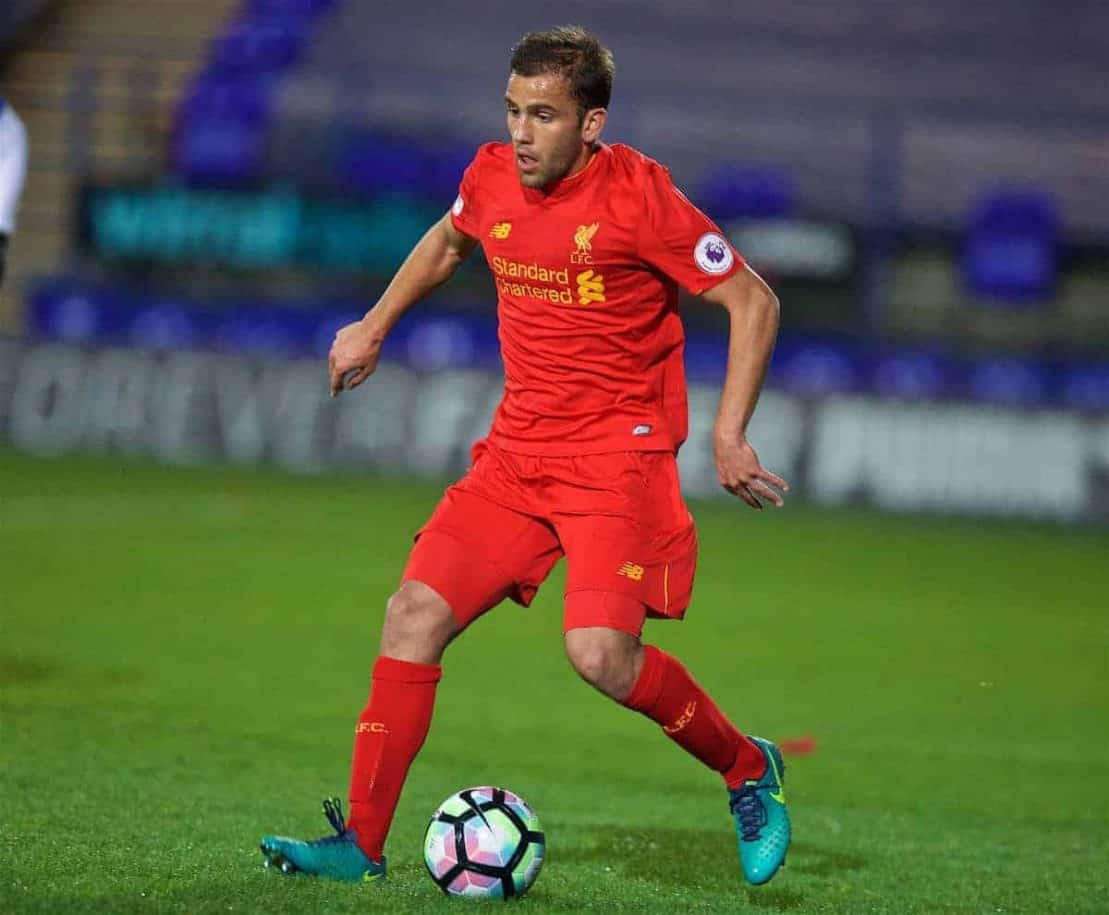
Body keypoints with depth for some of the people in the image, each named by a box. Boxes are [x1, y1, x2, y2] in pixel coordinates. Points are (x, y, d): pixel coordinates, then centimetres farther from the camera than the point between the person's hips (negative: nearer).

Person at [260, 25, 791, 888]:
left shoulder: (637, 195, -14)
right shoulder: (492, 177, 3)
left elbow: (752, 301, -8)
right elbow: (448, 240, 29)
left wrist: (729, 437, -13)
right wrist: (375, 325, 27)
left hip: (619, 449, -6)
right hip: (519, 448, 6)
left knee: (602, 652, -22)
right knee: (416, 613, -6)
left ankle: (748, 769, 4)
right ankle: (362, 842, 1)